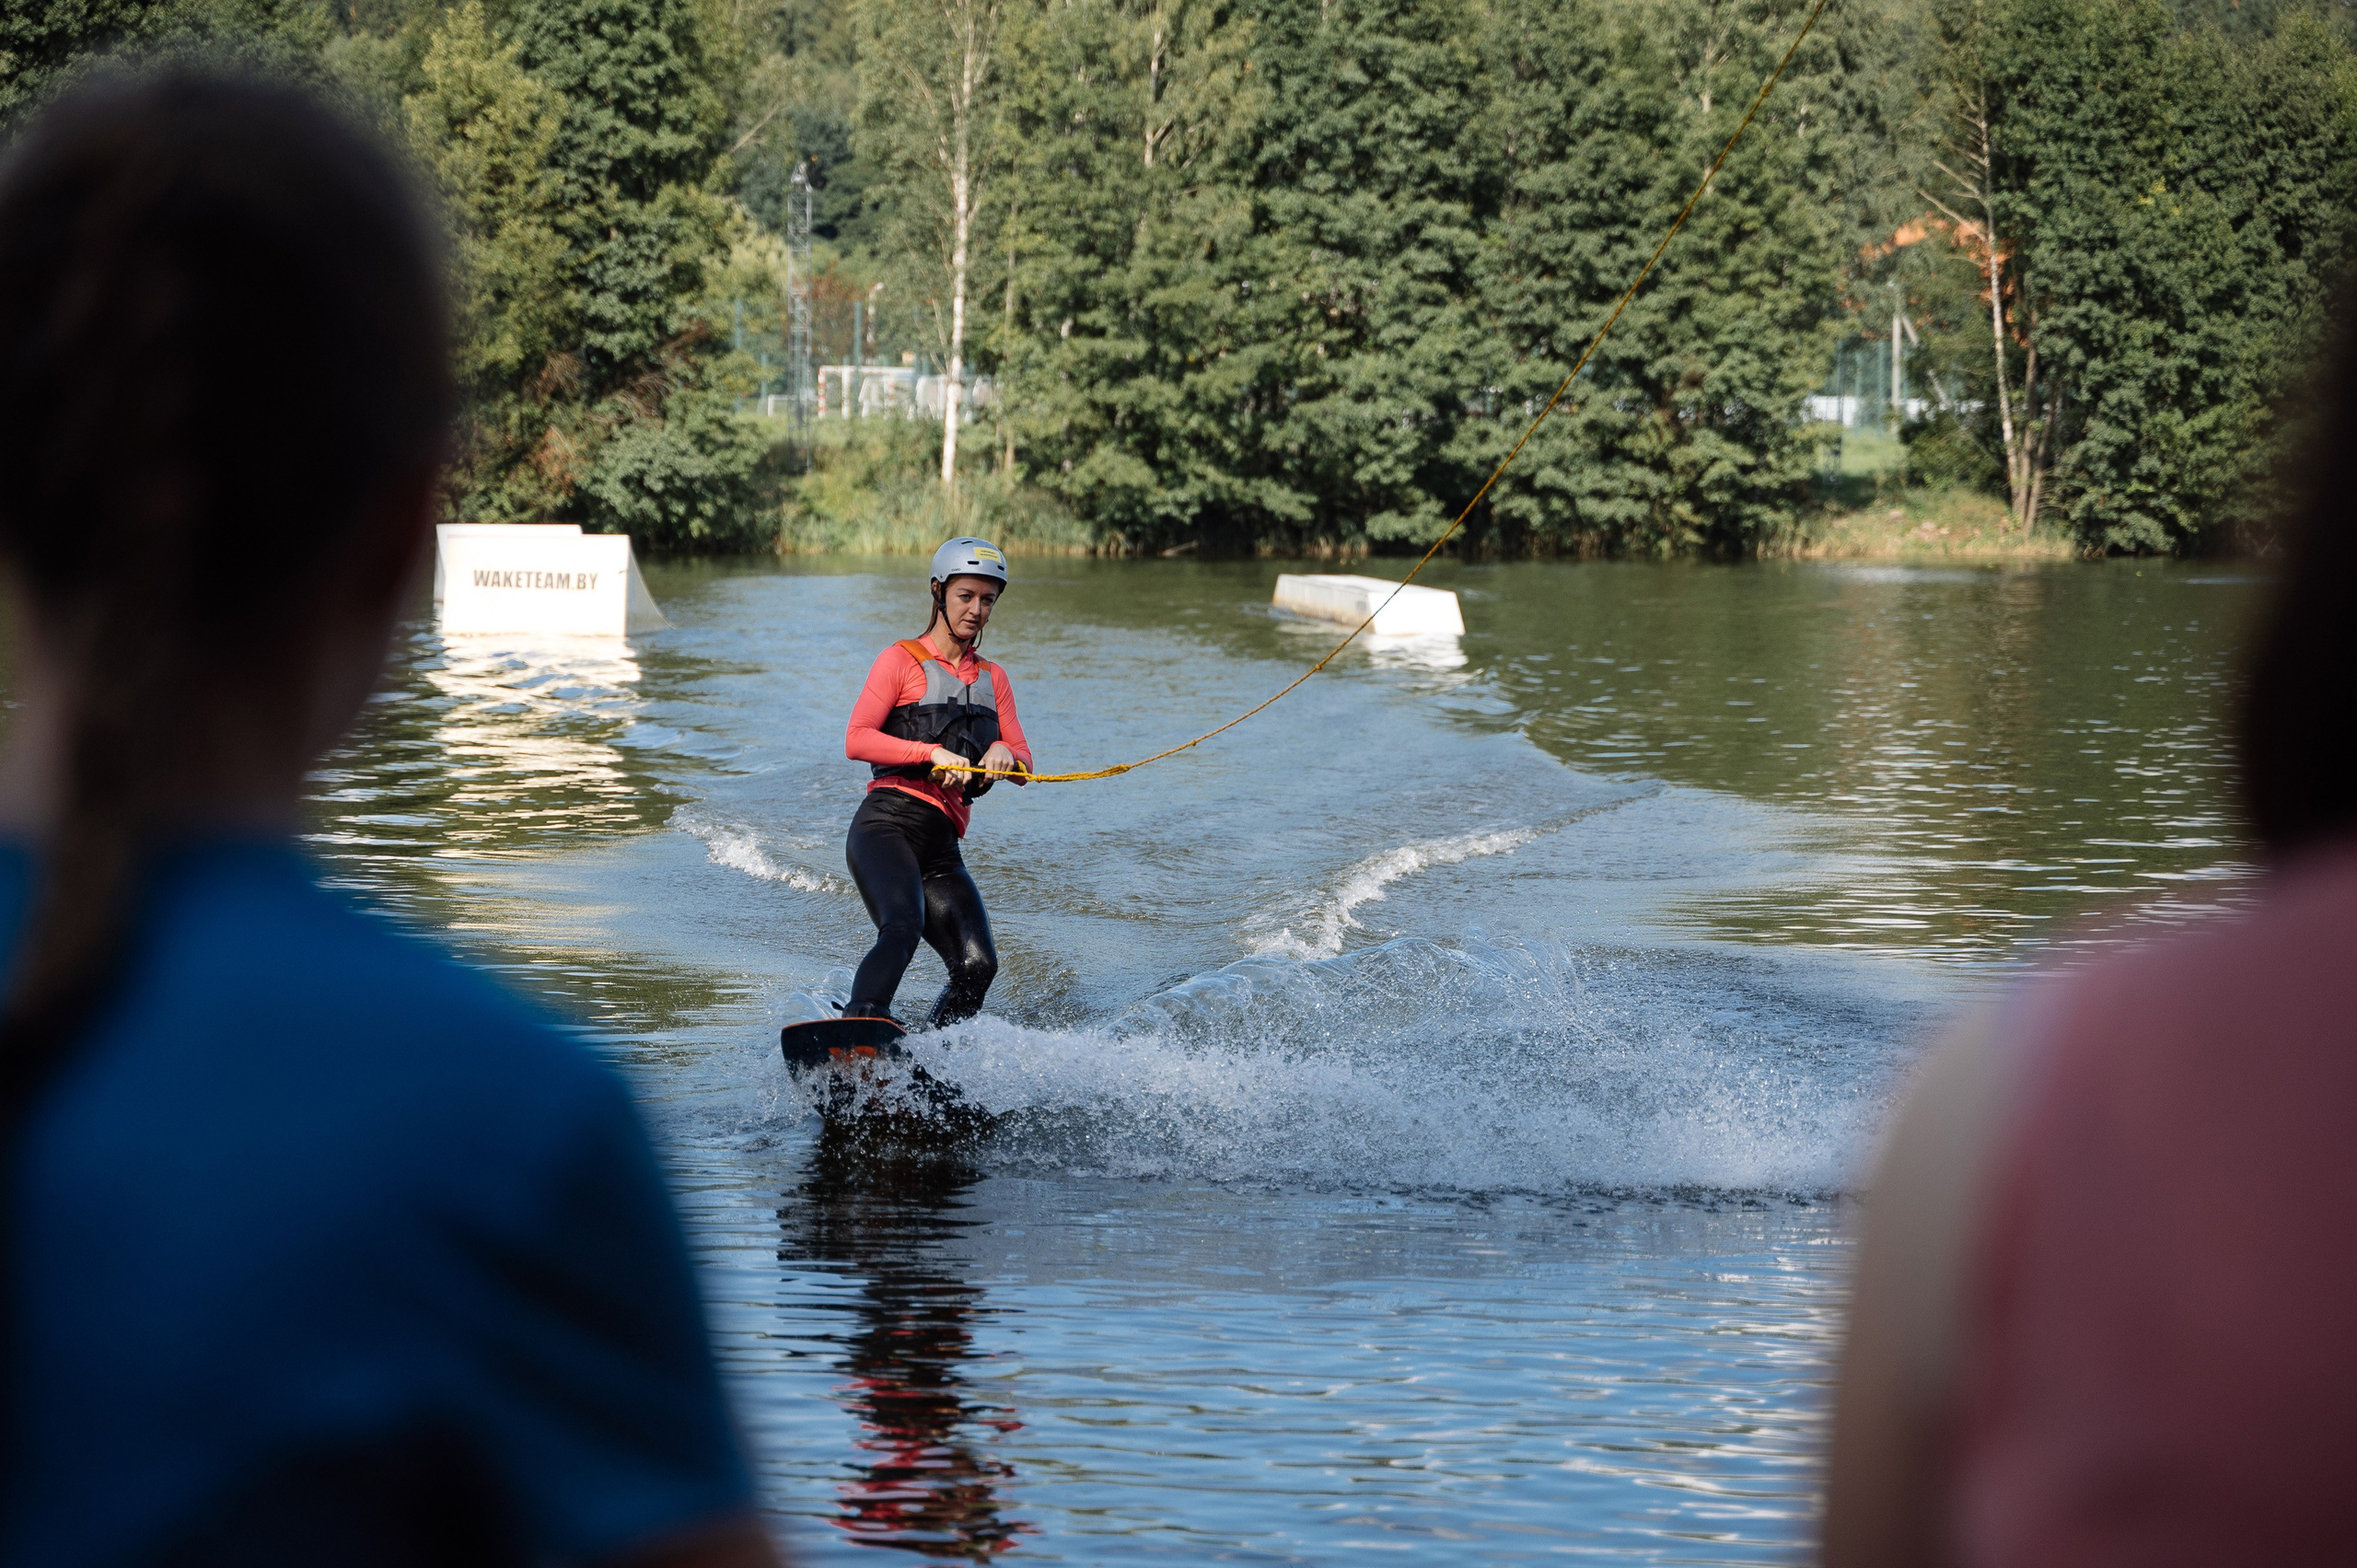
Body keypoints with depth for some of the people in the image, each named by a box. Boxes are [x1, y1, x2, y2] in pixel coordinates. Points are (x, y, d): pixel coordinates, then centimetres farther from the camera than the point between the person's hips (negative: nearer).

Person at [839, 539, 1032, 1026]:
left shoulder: (993, 679, 23)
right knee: (902, 928, -34)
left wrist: (1005, 754, -5)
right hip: (887, 823, -6)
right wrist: (933, 753, -16)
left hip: (942, 846, 6)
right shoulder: (901, 660, 7)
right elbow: (856, 741, -5)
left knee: (977, 966, -15)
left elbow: (1025, 766, 19)